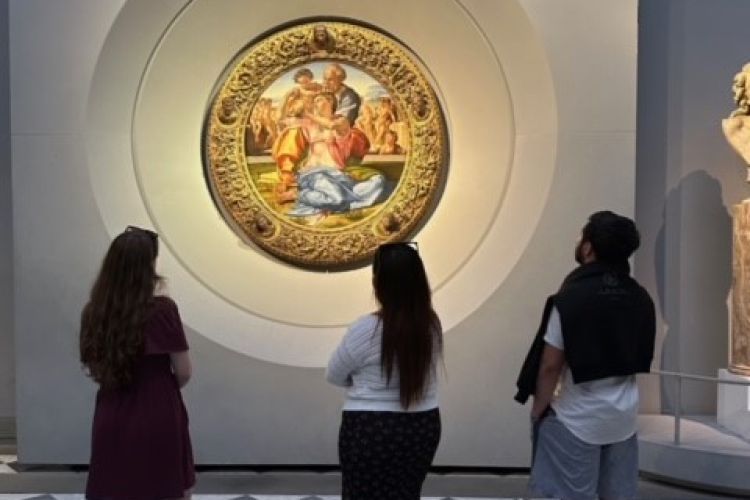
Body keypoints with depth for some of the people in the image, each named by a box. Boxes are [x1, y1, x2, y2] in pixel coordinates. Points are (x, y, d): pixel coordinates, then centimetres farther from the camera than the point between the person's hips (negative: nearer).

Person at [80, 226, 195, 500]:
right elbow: (183, 372, -8)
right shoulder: (161, 309, -15)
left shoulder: (93, 312, -3)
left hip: (112, 423, 4)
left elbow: (95, 370, 7)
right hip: (158, 420, -4)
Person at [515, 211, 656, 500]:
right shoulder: (641, 299, 2)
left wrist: (538, 410, -2)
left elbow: (551, 365, -15)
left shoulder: (571, 298, -17)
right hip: (625, 415, 6)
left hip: (579, 417, -6)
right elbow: (641, 359, 12)